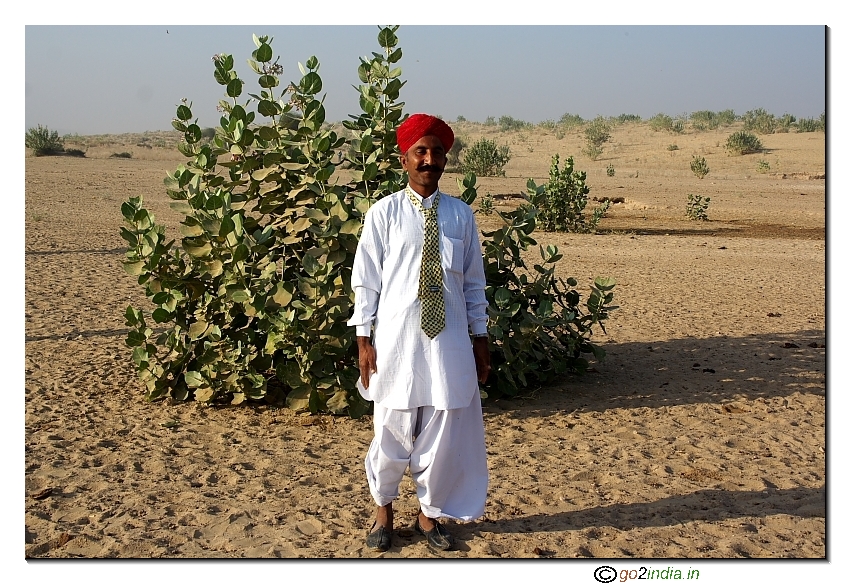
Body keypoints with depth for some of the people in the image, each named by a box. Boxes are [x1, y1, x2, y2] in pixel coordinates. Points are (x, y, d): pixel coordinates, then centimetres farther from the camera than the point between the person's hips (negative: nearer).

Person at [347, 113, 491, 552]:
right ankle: (383, 509, 31)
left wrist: (481, 338, 9)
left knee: (446, 432, 7)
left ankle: (429, 513, 27)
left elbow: (474, 282, 10)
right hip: (396, 339, -2)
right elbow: (366, 280, -1)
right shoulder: (384, 213, -2)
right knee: (392, 429, 8)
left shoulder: (461, 215, 5)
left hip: (449, 343, 2)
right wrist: (364, 339, -4)